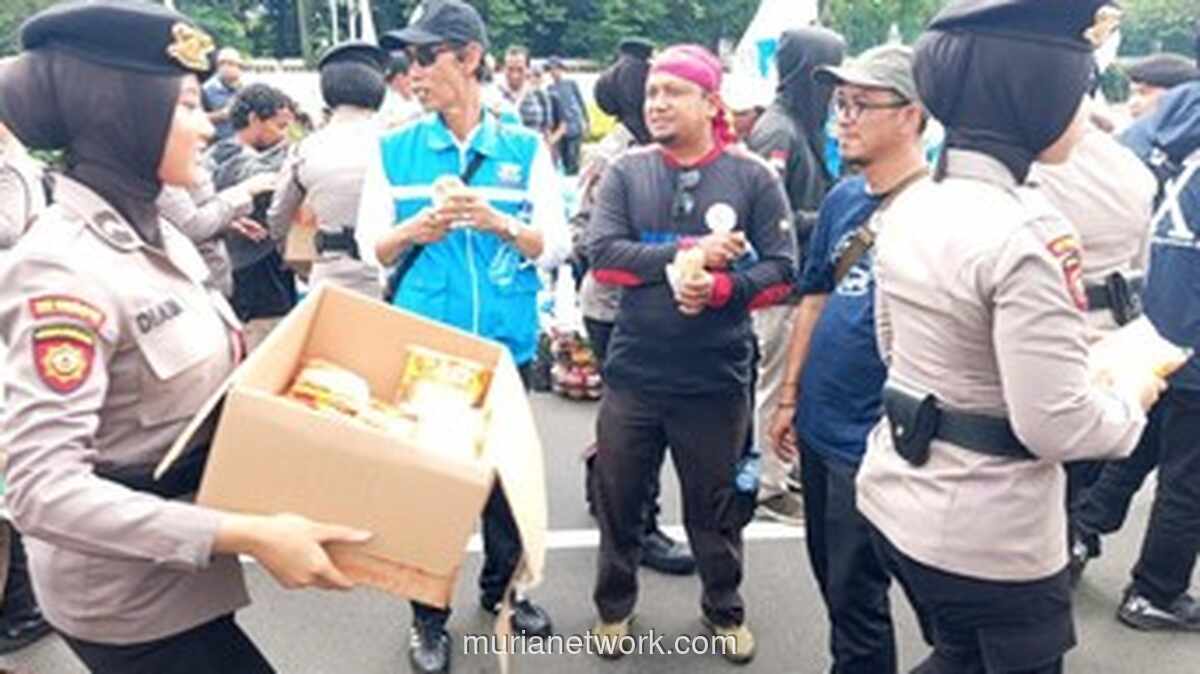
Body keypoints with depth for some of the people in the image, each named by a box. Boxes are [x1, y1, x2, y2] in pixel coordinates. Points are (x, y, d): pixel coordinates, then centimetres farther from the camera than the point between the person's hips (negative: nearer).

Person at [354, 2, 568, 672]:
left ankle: (503, 586, 37)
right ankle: (429, 615, 26)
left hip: (505, 342, 1)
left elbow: (558, 245, -2)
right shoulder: (394, 150, 1)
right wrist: (413, 231, -17)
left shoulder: (526, 148, 0)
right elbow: (370, 247, 4)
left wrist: (501, 223, -19)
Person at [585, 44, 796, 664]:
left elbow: (781, 269, -5)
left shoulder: (752, 176, -3)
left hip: (716, 379, -1)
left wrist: (720, 288, -22)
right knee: (618, 500, 16)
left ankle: (724, 610, 40)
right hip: (633, 373, 2)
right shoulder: (625, 172, 0)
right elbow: (602, 255, -11)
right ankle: (614, 606, 39)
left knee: (715, 506, 16)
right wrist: (690, 250, -19)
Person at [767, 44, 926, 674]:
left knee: (856, 596, 7)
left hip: (876, 440, -7)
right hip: (819, 426, 7)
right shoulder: (841, 198, 6)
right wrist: (789, 396, 12)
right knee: (830, 576, 22)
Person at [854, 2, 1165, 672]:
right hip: (990, 536, -7)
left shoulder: (910, 206, 0)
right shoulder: (1026, 236, -26)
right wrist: (1131, 391, -3)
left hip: (897, 498, 8)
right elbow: (1055, 427, -25)